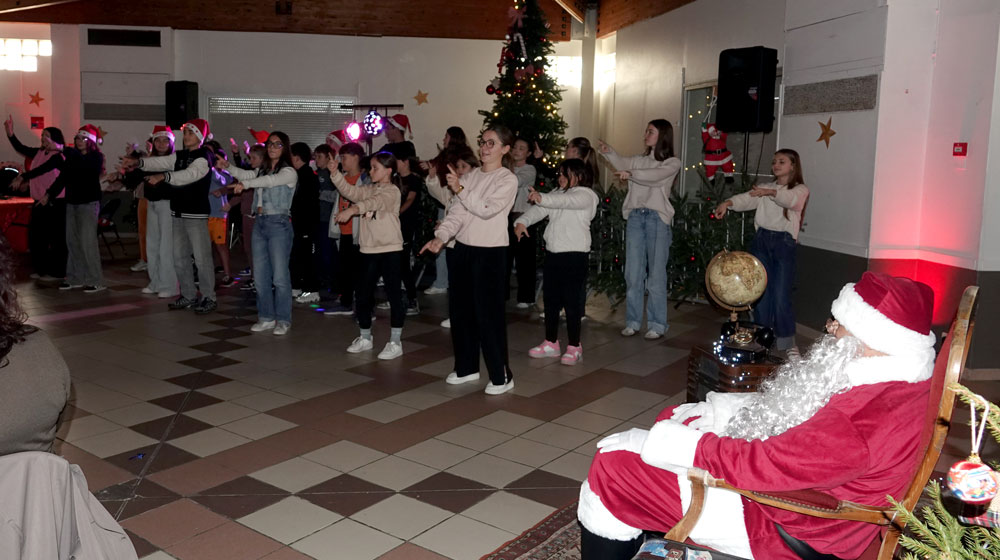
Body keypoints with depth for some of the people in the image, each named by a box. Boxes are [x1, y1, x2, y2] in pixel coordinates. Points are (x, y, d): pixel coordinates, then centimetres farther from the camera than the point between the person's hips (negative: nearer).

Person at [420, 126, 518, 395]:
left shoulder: (508, 179, -7)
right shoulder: (470, 175, 11)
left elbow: (486, 209, -20)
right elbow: (457, 212, 5)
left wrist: (460, 190, -26)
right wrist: (440, 236, -9)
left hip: (490, 252, -7)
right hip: (463, 248, 7)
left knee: (488, 313, -5)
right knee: (460, 309, 12)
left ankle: (501, 375, 6)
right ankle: (467, 367, 27)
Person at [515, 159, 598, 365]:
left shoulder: (586, 195, -6)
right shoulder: (557, 193, 18)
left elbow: (566, 201, -29)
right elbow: (539, 210, 2)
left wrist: (542, 198, -45)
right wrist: (522, 221, -17)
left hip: (574, 255, -7)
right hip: (552, 253, 8)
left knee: (571, 301, -3)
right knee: (551, 300, 12)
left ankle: (574, 347, 8)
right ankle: (551, 343, 23)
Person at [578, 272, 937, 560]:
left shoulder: (866, 421, -34)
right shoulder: (896, 379, -3)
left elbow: (759, 465, -33)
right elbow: (793, 408, 8)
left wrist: (655, 441, -23)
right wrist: (713, 411, 1)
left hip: (788, 529, -10)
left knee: (614, 465, -9)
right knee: (674, 418, 21)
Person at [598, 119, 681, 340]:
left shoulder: (672, 163, 5)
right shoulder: (639, 160, 17)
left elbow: (655, 176, -16)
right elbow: (622, 164, -5)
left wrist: (631, 174, -29)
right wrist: (609, 152, -23)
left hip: (657, 218, -4)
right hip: (634, 217, 4)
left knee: (656, 275, -2)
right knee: (633, 274, 5)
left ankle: (657, 324, 6)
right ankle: (633, 321, 13)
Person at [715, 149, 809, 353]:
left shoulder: (800, 190, 4)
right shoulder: (764, 188, 16)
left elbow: (789, 199, -20)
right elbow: (746, 198, -3)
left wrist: (770, 192, -39)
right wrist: (728, 203, -24)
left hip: (784, 244, -4)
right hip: (761, 241, 4)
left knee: (781, 296, -7)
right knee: (760, 293, 4)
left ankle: (787, 341, 7)